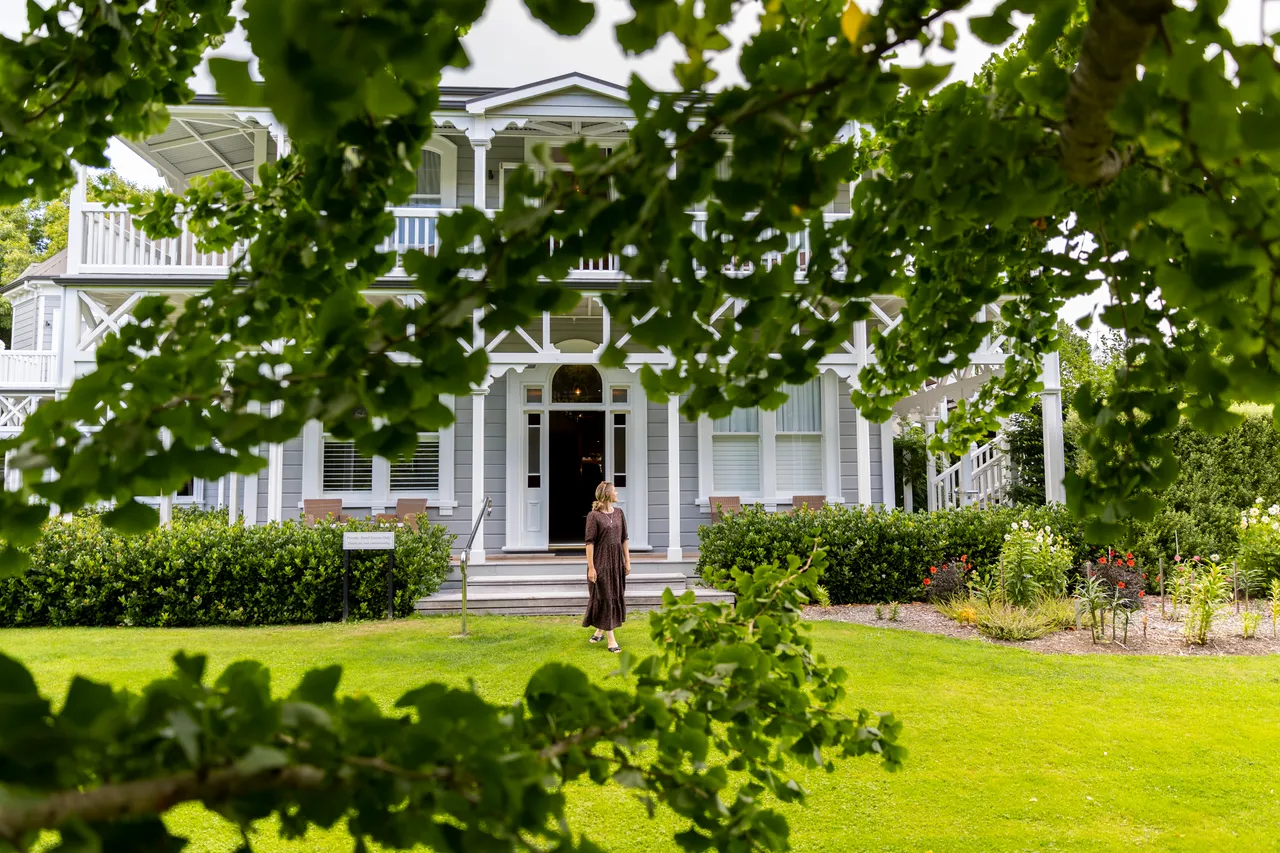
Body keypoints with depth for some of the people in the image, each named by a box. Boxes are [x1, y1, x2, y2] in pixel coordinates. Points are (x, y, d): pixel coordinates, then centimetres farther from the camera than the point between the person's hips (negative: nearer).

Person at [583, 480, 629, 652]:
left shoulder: (619, 513, 6)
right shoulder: (593, 515, -11)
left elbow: (624, 539, 10)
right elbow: (590, 542, -12)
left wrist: (627, 561, 7)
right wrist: (591, 567, -15)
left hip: (616, 561, 6)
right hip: (600, 561, -6)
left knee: (615, 597, 12)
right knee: (604, 597, -2)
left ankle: (600, 631, 30)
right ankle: (611, 640, 2)